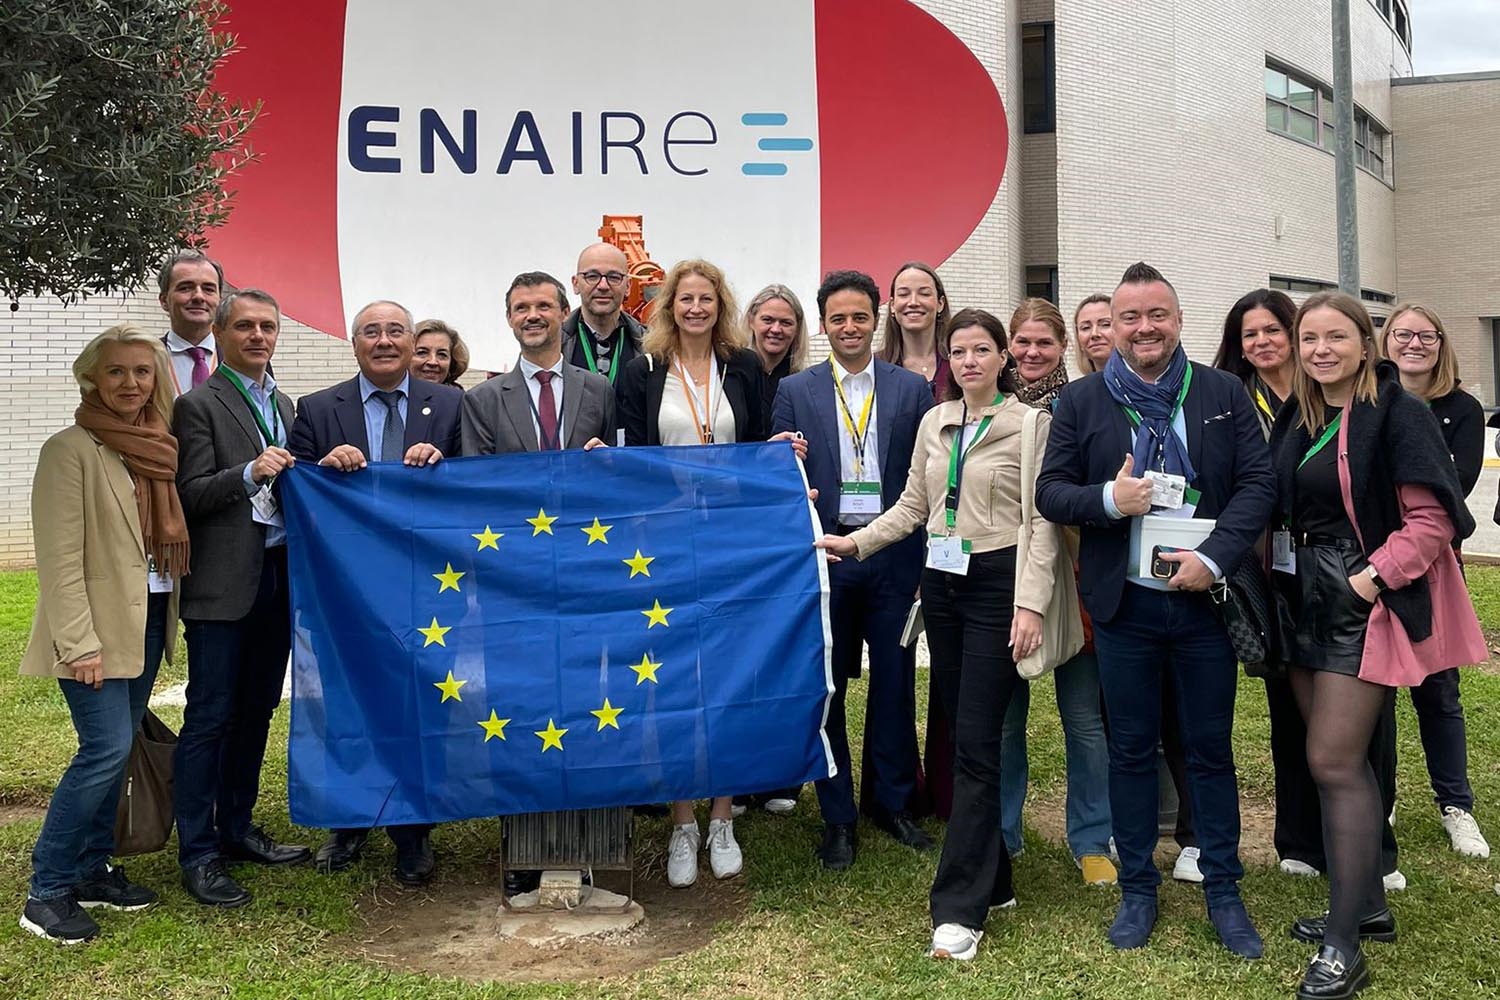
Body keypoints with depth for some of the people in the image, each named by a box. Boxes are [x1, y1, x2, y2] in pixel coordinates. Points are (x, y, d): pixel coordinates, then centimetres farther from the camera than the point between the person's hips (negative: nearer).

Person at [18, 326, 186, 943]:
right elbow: (60, 557, -15)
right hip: (98, 623, -7)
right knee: (107, 748, -10)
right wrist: (80, 644, -19)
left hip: (148, 620, 7)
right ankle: (47, 891, 3)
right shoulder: (70, 450, -11)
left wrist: (169, 614, 6)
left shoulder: (156, 448, 9)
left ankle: (92, 871, 24)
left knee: (115, 749, 12)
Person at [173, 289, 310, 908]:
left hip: (278, 577, 7)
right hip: (225, 584, -7)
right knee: (210, 717, -2)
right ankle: (198, 852, 7)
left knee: (256, 711, 14)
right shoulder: (199, 404, -5)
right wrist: (249, 473, -24)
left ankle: (237, 829, 26)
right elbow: (190, 496, -11)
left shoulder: (282, 405, 17)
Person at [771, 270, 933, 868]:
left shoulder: (912, 388, 5)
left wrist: (928, 550, -5)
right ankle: (837, 817, 19)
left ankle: (893, 803, 27)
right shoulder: (795, 392, 4)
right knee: (826, 688, 6)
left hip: (894, 554, 1)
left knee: (894, 683, 9)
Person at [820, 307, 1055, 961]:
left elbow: (1041, 522, -8)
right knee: (963, 731, 10)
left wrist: (1030, 604, -15)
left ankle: (959, 909, -2)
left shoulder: (1030, 424, -5)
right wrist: (857, 541, 2)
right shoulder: (933, 423, 11)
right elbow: (912, 507, 14)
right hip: (942, 584, 6)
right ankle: (992, 878, 23)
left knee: (974, 744, -7)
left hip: (996, 587, -6)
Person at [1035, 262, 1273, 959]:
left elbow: (1258, 482, -2)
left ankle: (1223, 892, 26)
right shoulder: (1081, 402, 2)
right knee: (1132, 750, 11)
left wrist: (1214, 556, -15)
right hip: (1124, 605, 0)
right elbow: (1050, 491, 2)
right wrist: (1108, 500, -18)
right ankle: (1137, 888, 25)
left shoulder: (1224, 393, 3)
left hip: (1205, 599, 0)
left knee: (1211, 750, 10)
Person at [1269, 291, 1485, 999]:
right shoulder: (1297, 420, 11)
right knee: (1342, 759, 14)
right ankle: (1367, 906, 29)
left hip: (1369, 600, -7)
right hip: (1308, 600, 7)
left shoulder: (1398, 413, -10)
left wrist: (1373, 577, -20)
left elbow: (1432, 518, -14)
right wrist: (1283, 576, 6)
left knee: (1333, 762, -9)